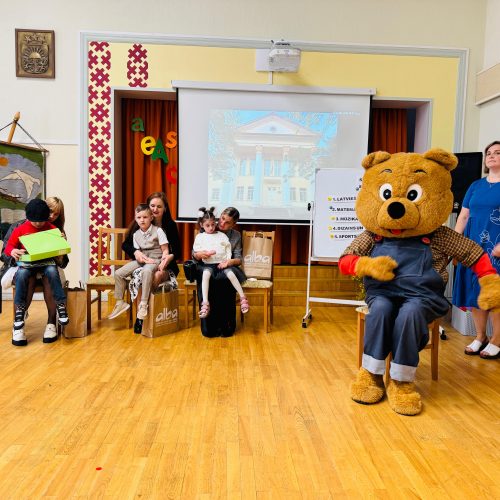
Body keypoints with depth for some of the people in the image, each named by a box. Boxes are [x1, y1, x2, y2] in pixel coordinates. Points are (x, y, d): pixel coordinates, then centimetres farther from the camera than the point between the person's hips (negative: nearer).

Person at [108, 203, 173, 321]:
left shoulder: (158, 230, -7)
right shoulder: (136, 234, 8)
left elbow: (165, 250, -7)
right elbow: (137, 251, 7)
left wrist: (163, 261, -24)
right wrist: (139, 256, -16)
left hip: (155, 259, -5)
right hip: (142, 259, 6)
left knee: (147, 271, -40)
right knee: (118, 274, -8)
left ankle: (143, 304, -33)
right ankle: (120, 302, 6)